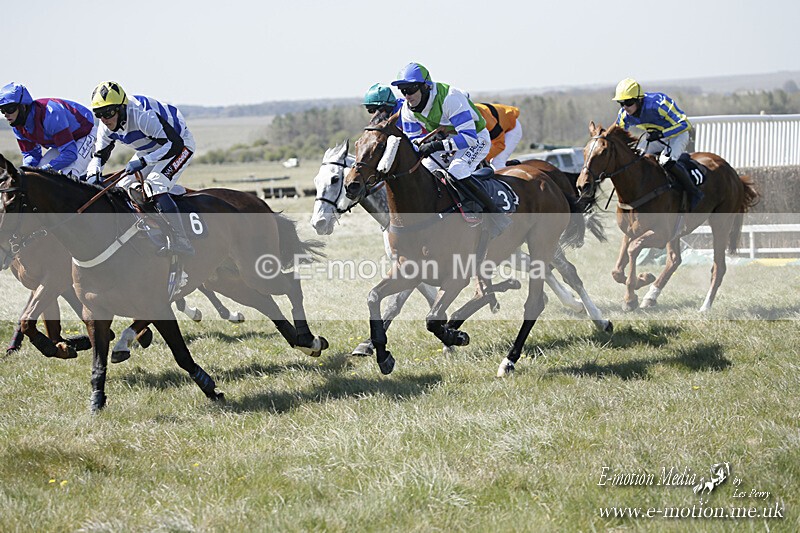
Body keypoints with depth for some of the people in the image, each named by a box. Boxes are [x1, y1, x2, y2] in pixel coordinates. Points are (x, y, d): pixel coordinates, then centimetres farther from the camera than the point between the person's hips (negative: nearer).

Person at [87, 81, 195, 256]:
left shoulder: (143, 116, -37)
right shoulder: (106, 127, -12)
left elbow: (174, 144, -39)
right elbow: (100, 154, 3)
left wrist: (143, 161, -45)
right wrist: (93, 174, -19)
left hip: (180, 145, -9)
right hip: (151, 149, 9)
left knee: (153, 188, -27)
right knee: (122, 188, 1)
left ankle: (180, 242, -27)